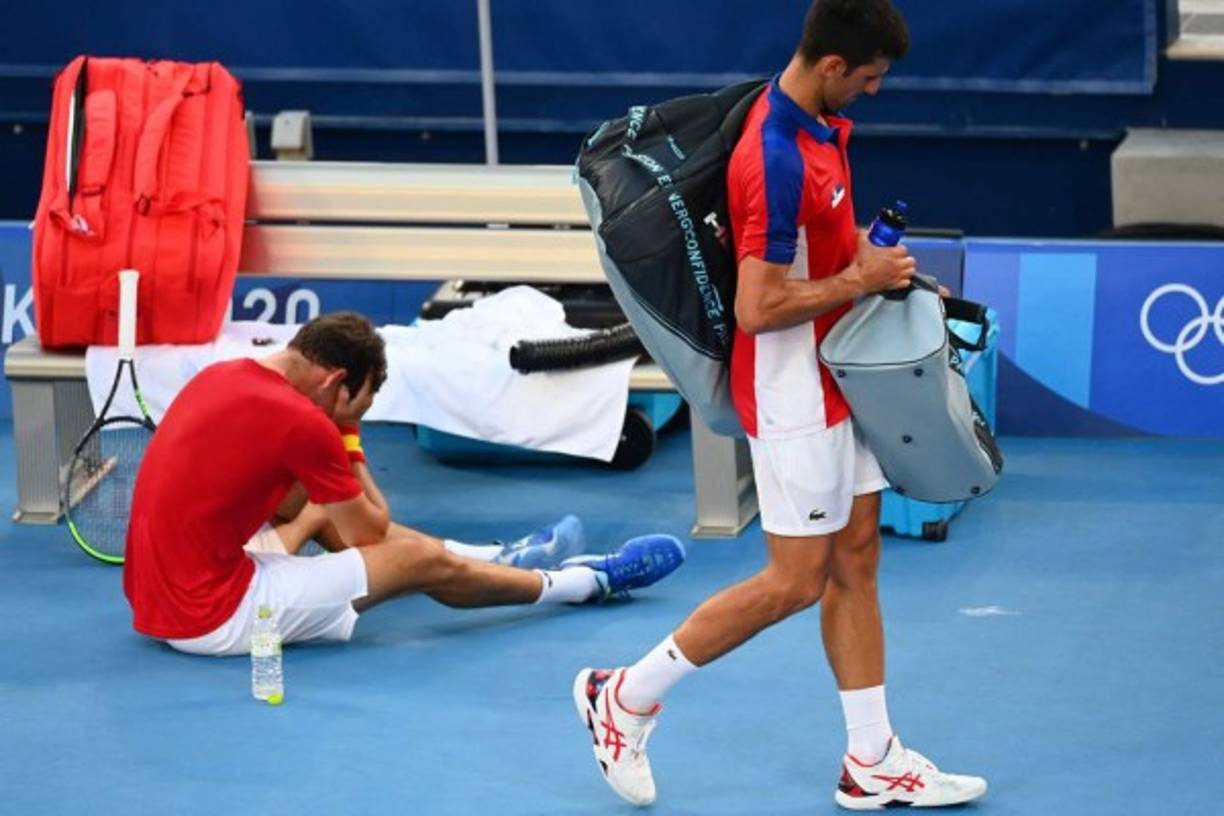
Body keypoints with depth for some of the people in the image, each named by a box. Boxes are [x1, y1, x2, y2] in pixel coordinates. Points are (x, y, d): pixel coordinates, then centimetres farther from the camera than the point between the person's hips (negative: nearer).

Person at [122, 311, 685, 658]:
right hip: (212, 618, -9)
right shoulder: (303, 421, -19)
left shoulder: (219, 377, 6)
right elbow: (372, 530, -4)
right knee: (422, 561, 0)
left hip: (156, 595, 9)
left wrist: (335, 435, 6)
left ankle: (502, 559, 39)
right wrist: (347, 435, 2)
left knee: (322, 509, 25)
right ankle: (592, 582, 18)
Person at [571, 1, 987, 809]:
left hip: (836, 379, 9)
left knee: (856, 560, 11)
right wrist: (857, 280, -17)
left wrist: (875, 258, 6)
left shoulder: (821, 127, 4)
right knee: (795, 581, -2)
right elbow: (758, 307, -26)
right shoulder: (777, 160, -26)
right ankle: (626, 697, 11)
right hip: (791, 393, -9)